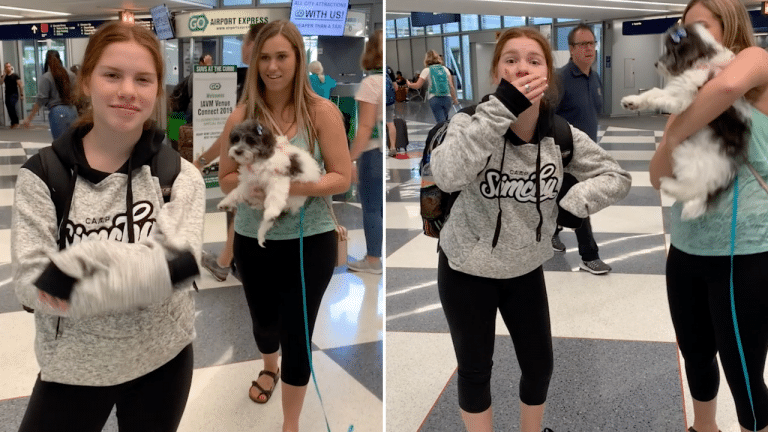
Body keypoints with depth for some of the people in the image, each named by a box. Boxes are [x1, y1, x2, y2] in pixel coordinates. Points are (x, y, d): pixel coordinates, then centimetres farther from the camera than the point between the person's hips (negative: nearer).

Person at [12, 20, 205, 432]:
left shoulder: (180, 176, -7)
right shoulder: (42, 175, -9)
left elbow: (180, 265, -19)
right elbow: (30, 283, -17)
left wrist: (86, 259, -26)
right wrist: (143, 271, -24)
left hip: (162, 362, 1)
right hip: (72, 367, -1)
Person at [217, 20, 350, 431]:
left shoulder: (321, 112, -11)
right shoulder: (242, 115, -4)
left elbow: (342, 178, -11)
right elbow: (225, 179, 1)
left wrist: (295, 187, -26)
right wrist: (253, 184, -20)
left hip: (310, 242, -3)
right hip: (253, 241, 3)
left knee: (297, 331, 5)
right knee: (264, 319, 24)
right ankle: (269, 367, 60)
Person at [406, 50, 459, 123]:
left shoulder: (426, 71, 3)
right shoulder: (445, 69, 13)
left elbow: (417, 86, 1)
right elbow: (451, 86, 8)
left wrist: (409, 84, 20)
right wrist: (454, 98, 16)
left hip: (434, 98, -3)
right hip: (447, 98, 3)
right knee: (445, 121, 16)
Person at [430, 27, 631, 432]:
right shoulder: (472, 121, -21)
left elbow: (617, 177, -3)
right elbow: (447, 175, -40)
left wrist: (570, 205, -20)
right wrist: (503, 107, -42)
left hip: (525, 269, 4)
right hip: (466, 270, -3)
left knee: (540, 365, 17)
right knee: (475, 369, 12)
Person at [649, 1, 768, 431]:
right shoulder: (691, 96, 12)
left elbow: (728, 86, -33)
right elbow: (658, 177, 5)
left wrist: (674, 137, -20)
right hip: (687, 248, 7)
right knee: (695, 355, 21)